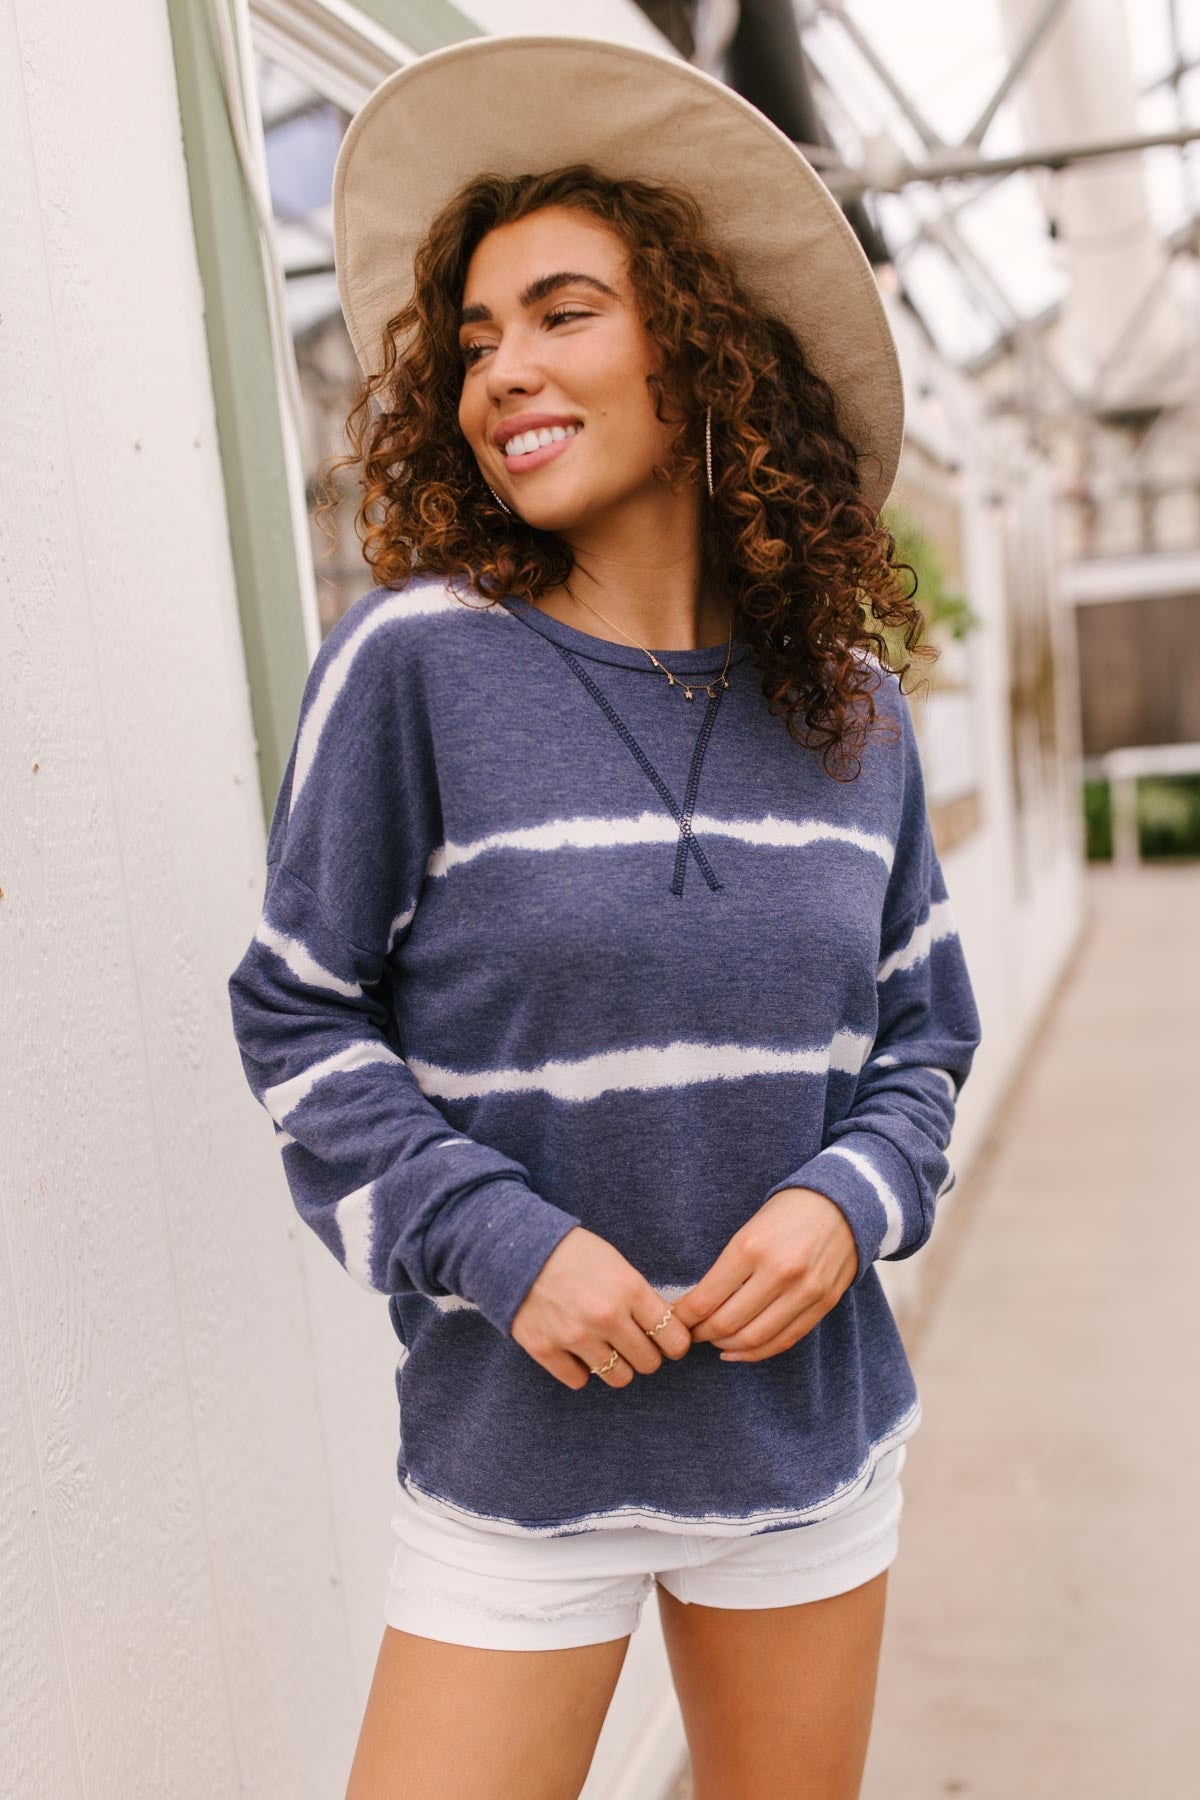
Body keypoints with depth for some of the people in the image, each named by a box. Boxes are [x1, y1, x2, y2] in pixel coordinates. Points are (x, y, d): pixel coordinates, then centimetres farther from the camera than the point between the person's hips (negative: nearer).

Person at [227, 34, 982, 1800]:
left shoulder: (851, 709, -1)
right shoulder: (415, 660, -13)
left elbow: (924, 1026, 8)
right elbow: (299, 1012, -6)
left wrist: (850, 1199, -11)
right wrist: (495, 1241, -16)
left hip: (812, 1433, 4)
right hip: (518, 1443, -3)